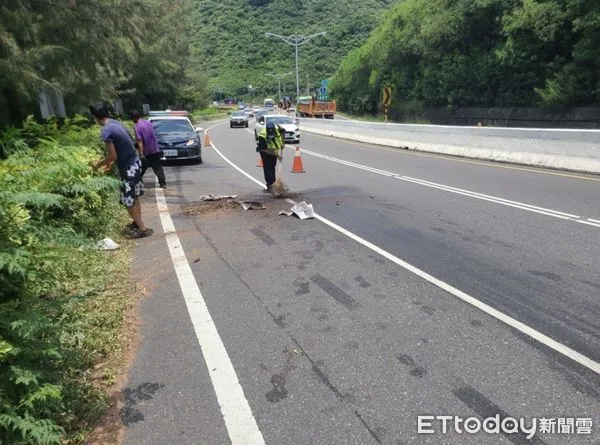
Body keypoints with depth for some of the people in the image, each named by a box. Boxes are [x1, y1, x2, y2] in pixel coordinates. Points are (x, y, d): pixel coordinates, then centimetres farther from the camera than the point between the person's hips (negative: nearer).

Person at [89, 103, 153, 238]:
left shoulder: (105, 131, -20)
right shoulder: (116, 123, 8)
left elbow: (113, 156, -17)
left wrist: (99, 163, 1)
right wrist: (109, 163, 23)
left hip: (128, 168, -9)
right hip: (135, 162, 9)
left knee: (128, 201, 3)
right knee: (134, 197, 21)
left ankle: (142, 229, 10)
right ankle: (138, 222, 35)